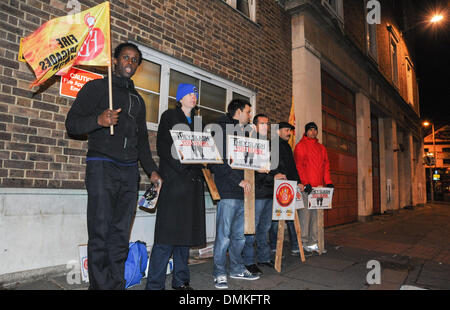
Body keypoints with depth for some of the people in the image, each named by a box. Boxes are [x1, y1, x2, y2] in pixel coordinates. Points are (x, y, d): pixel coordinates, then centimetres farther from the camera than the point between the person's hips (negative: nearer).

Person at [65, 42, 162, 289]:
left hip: (129, 171, 5)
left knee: (120, 235, 5)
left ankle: (117, 285, 13)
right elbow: (72, 123, 0)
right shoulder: (96, 87, 7)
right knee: (100, 233, -6)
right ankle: (101, 285, 4)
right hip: (102, 167, -5)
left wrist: (151, 170, 13)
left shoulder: (138, 100, 24)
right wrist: (98, 120, -20)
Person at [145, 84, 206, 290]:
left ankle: (181, 280, 18)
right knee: (167, 234, -8)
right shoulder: (169, 116, 5)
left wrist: (199, 172, 1)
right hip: (174, 180, -6)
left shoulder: (196, 122, 22)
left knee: (185, 232, 9)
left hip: (193, 182, 6)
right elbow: (162, 147, -6)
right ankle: (154, 284, 1)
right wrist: (181, 168, -17)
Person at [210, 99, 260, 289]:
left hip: (243, 191, 8)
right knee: (224, 235, -1)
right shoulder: (221, 129, -4)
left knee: (240, 234, 14)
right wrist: (238, 180, -16)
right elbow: (216, 163, -14)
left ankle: (237, 269, 28)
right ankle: (219, 273, 14)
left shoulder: (244, 133, 21)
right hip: (228, 191, -8)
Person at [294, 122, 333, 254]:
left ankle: (313, 243, 15)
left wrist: (328, 182, 8)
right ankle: (304, 242, 2)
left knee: (316, 214, 8)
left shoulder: (321, 148, 21)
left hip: (318, 187, 6)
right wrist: (305, 183, -16)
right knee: (305, 213, -6)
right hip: (306, 187, -6)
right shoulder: (301, 146, 1)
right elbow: (299, 166, -8)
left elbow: (326, 166, 20)